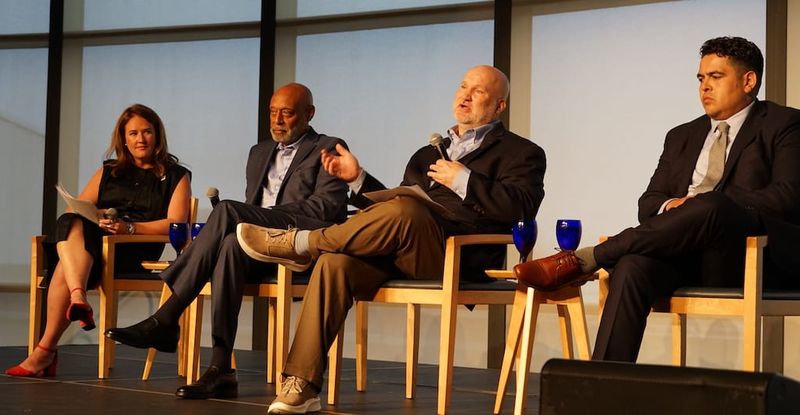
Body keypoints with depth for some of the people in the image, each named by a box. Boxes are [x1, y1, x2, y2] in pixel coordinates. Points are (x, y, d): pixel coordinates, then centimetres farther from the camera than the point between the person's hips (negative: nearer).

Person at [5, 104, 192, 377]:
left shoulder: (176, 176, 17)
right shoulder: (108, 172, 30)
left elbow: (175, 224, 1)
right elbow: (76, 209, 18)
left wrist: (131, 227, -15)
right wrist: (96, 216, -7)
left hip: (136, 250, -4)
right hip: (89, 240, 4)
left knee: (64, 268, -33)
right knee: (71, 223, -35)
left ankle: (46, 350, -35)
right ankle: (78, 298, -55)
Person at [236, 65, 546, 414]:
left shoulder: (521, 153, 14)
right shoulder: (427, 154, 33)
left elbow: (520, 208, -5)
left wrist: (464, 181, -8)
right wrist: (358, 179, 17)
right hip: (399, 257, 6)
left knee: (403, 210, -37)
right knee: (335, 262, -25)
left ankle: (299, 244, -17)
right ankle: (301, 385, -24)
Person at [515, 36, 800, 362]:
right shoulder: (682, 136, 26)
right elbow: (648, 203, 19)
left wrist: (701, 202, -14)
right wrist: (670, 208, -7)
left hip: (755, 256, -4)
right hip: (685, 257, 4)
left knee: (710, 207, -36)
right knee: (631, 267, -30)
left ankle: (583, 260, -29)